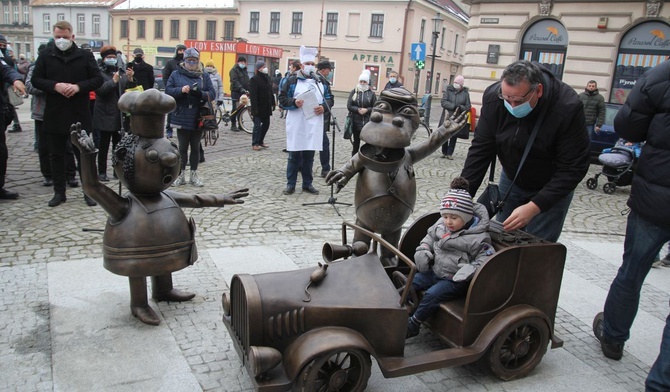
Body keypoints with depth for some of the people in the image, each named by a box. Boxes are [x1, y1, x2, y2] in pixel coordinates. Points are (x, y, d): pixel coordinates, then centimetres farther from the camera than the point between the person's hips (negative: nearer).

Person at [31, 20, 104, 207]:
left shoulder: (85, 56, 2)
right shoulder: (46, 56, 4)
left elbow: (98, 79, 0)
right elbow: (35, 79, 4)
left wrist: (79, 87, -16)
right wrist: (55, 86, -15)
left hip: (80, 116, -2)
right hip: (54, 115, 2)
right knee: (56, 155, 9)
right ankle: (59, 192, 19)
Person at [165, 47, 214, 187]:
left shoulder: (204, 77, 5)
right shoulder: (176, 74, 3)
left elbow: (212, 94, -3)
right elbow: (168, 90, -4)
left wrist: (200, 93, -22)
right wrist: (181, 90, -22)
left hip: (198, 119, 1)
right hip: (182, 118, -1)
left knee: (195, 147, 10)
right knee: (183, 147, 7)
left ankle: (194, 175, 21)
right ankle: (181, 175, 16)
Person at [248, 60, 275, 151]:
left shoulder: (267, 78, 12)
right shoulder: (254, 79, -11)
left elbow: (270, 92, 16)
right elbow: (253, 95, -17)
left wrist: (272, 104, 11)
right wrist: (254, 108, -22)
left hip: (266, 107, 8)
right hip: (259, 107, -8)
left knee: (266, 124, 13)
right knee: (257, 125, -3)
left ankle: (260, 141, 26)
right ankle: (254, 144, 6)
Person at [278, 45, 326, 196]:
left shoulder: (321, 81, 13)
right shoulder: (292, 80, 2)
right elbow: (282, 98, -1)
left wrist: (323, 108, -7)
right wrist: (294, 103, -19)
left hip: (314, 124, 3)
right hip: (296, 124, -3)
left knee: (309, 155, 9)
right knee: (294, 155, 1)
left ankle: (307, 184, 19)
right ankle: (290, 184, 10)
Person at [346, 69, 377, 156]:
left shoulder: (371, 93, 2)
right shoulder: (354, 92, 2)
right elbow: (349, 106, -2)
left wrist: (367, 110, -15)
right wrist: (358, 110, -15)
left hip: (368, 121, -1)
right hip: (356, 121, 1)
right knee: (356, 142, 11)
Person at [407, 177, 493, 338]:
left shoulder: (478, 238, -18)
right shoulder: (441, 225, 1)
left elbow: (486, 258, -18)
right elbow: (430, 237, 17)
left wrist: (472, 268, -34)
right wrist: (423, 251, 0)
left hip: (455, 280, -7)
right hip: (435, 271, 8)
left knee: (432, 295, -22)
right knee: (410, 282, 1)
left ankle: (413, 325, -6)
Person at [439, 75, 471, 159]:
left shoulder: (465, 93, 1)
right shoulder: (448, 90, 0)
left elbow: (468, 107, 0)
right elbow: (443, 102, -10)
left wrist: (460, 108, -18)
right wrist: (454, 106, -19)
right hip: (447, 118, 0)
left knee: (454, 137, 4)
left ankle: (449, 153, 14)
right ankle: (444, 152, 21)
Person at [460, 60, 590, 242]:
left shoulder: (568, 108, -30)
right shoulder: (494, 98, -21)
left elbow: (573, 169, -26)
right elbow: (480, 151, -15)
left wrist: (534, 207, -35)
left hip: (552, 187, -3)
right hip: (511, 179, 3)